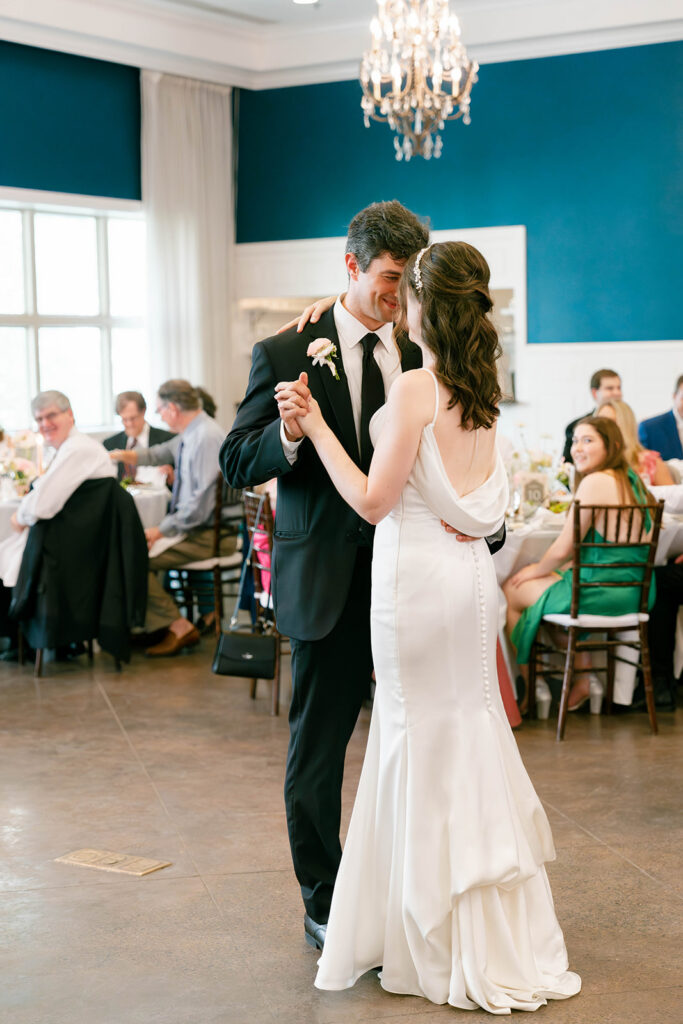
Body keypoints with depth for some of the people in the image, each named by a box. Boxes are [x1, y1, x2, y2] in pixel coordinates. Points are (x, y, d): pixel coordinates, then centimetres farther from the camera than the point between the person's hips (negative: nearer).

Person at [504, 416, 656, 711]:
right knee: (563, 582, 35)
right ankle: (582, 681, 27)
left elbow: (563, 549, -16)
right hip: (635, 594, 9)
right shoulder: (631, 479, 10)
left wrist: (536, 570, 4)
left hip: (604, 594, -9)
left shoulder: (595, 482, -18)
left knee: (511, 590, 9)